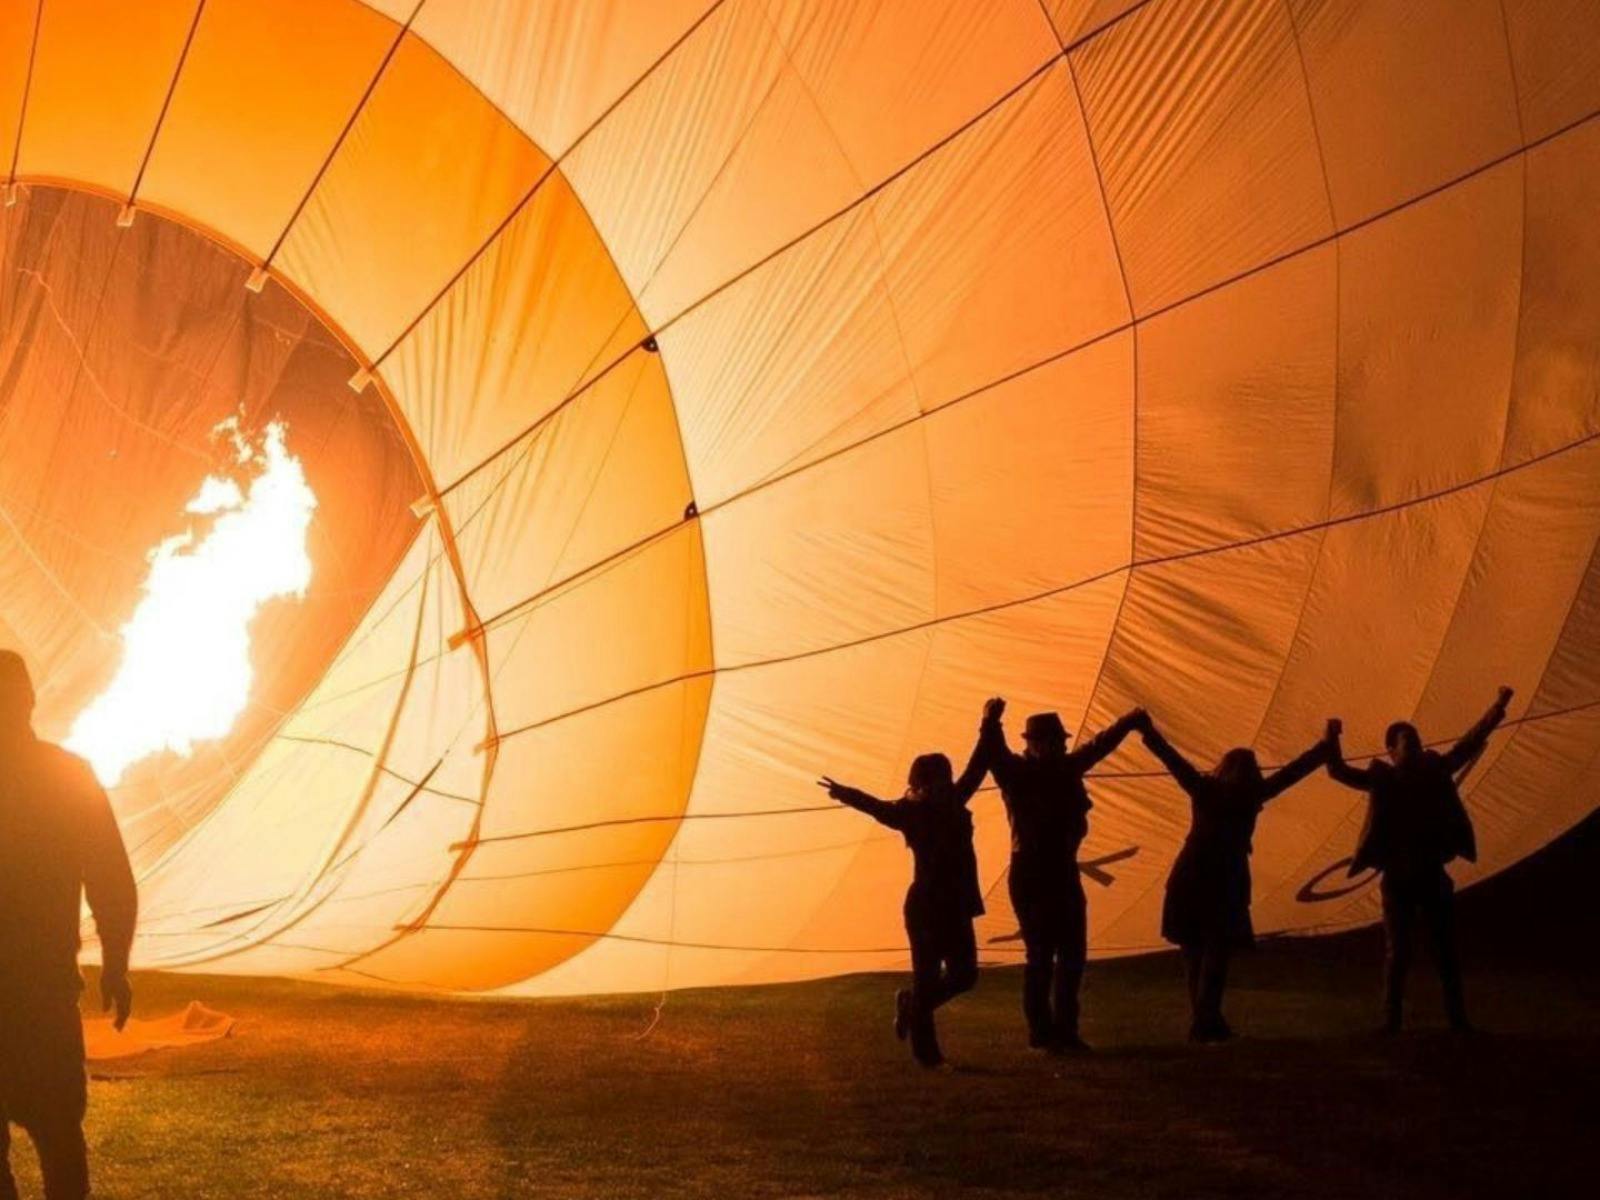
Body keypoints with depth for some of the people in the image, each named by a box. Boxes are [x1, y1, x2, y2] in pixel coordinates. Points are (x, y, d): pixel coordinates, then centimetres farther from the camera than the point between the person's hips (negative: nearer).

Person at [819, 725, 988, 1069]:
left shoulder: (952, 805, 8)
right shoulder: (912, 811, -8)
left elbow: (975, 769, 17)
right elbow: (878, 808, -22)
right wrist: (846, 794, -37)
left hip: (955, 908, 6)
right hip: (925, 906, -6)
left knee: (964, 975, 8)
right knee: (927, 979, 0)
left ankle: (911, 1003, 31)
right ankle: (926, 1053, 11)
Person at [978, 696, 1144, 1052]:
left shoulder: (1066, 768, 8)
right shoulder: (1017, 773, -10)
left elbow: (1097, 747, 25)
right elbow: (993, 756, -30)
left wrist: (1128, 724, 29)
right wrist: (991, 723, -48)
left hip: (1064, 872, 7)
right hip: (1031, 874, -7)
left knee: (1072, 954, 10)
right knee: (1041, 955, -4)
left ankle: (1065, 1031, 20)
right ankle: (1041, 1033, 5)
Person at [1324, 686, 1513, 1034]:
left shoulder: (1434, 770, 3)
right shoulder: (1382, 778, -5)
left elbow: (1470, 744, 8)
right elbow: (1339, 771, -14)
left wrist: (1497, 708, 6)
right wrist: (1332, 738, -29)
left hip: (1433, 876, 3)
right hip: (1398, 878, -3)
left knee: (1446, 951, 7)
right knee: (1397, 953, 1)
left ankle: (1458, 1018, 14)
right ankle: (1391, 1020, 7)